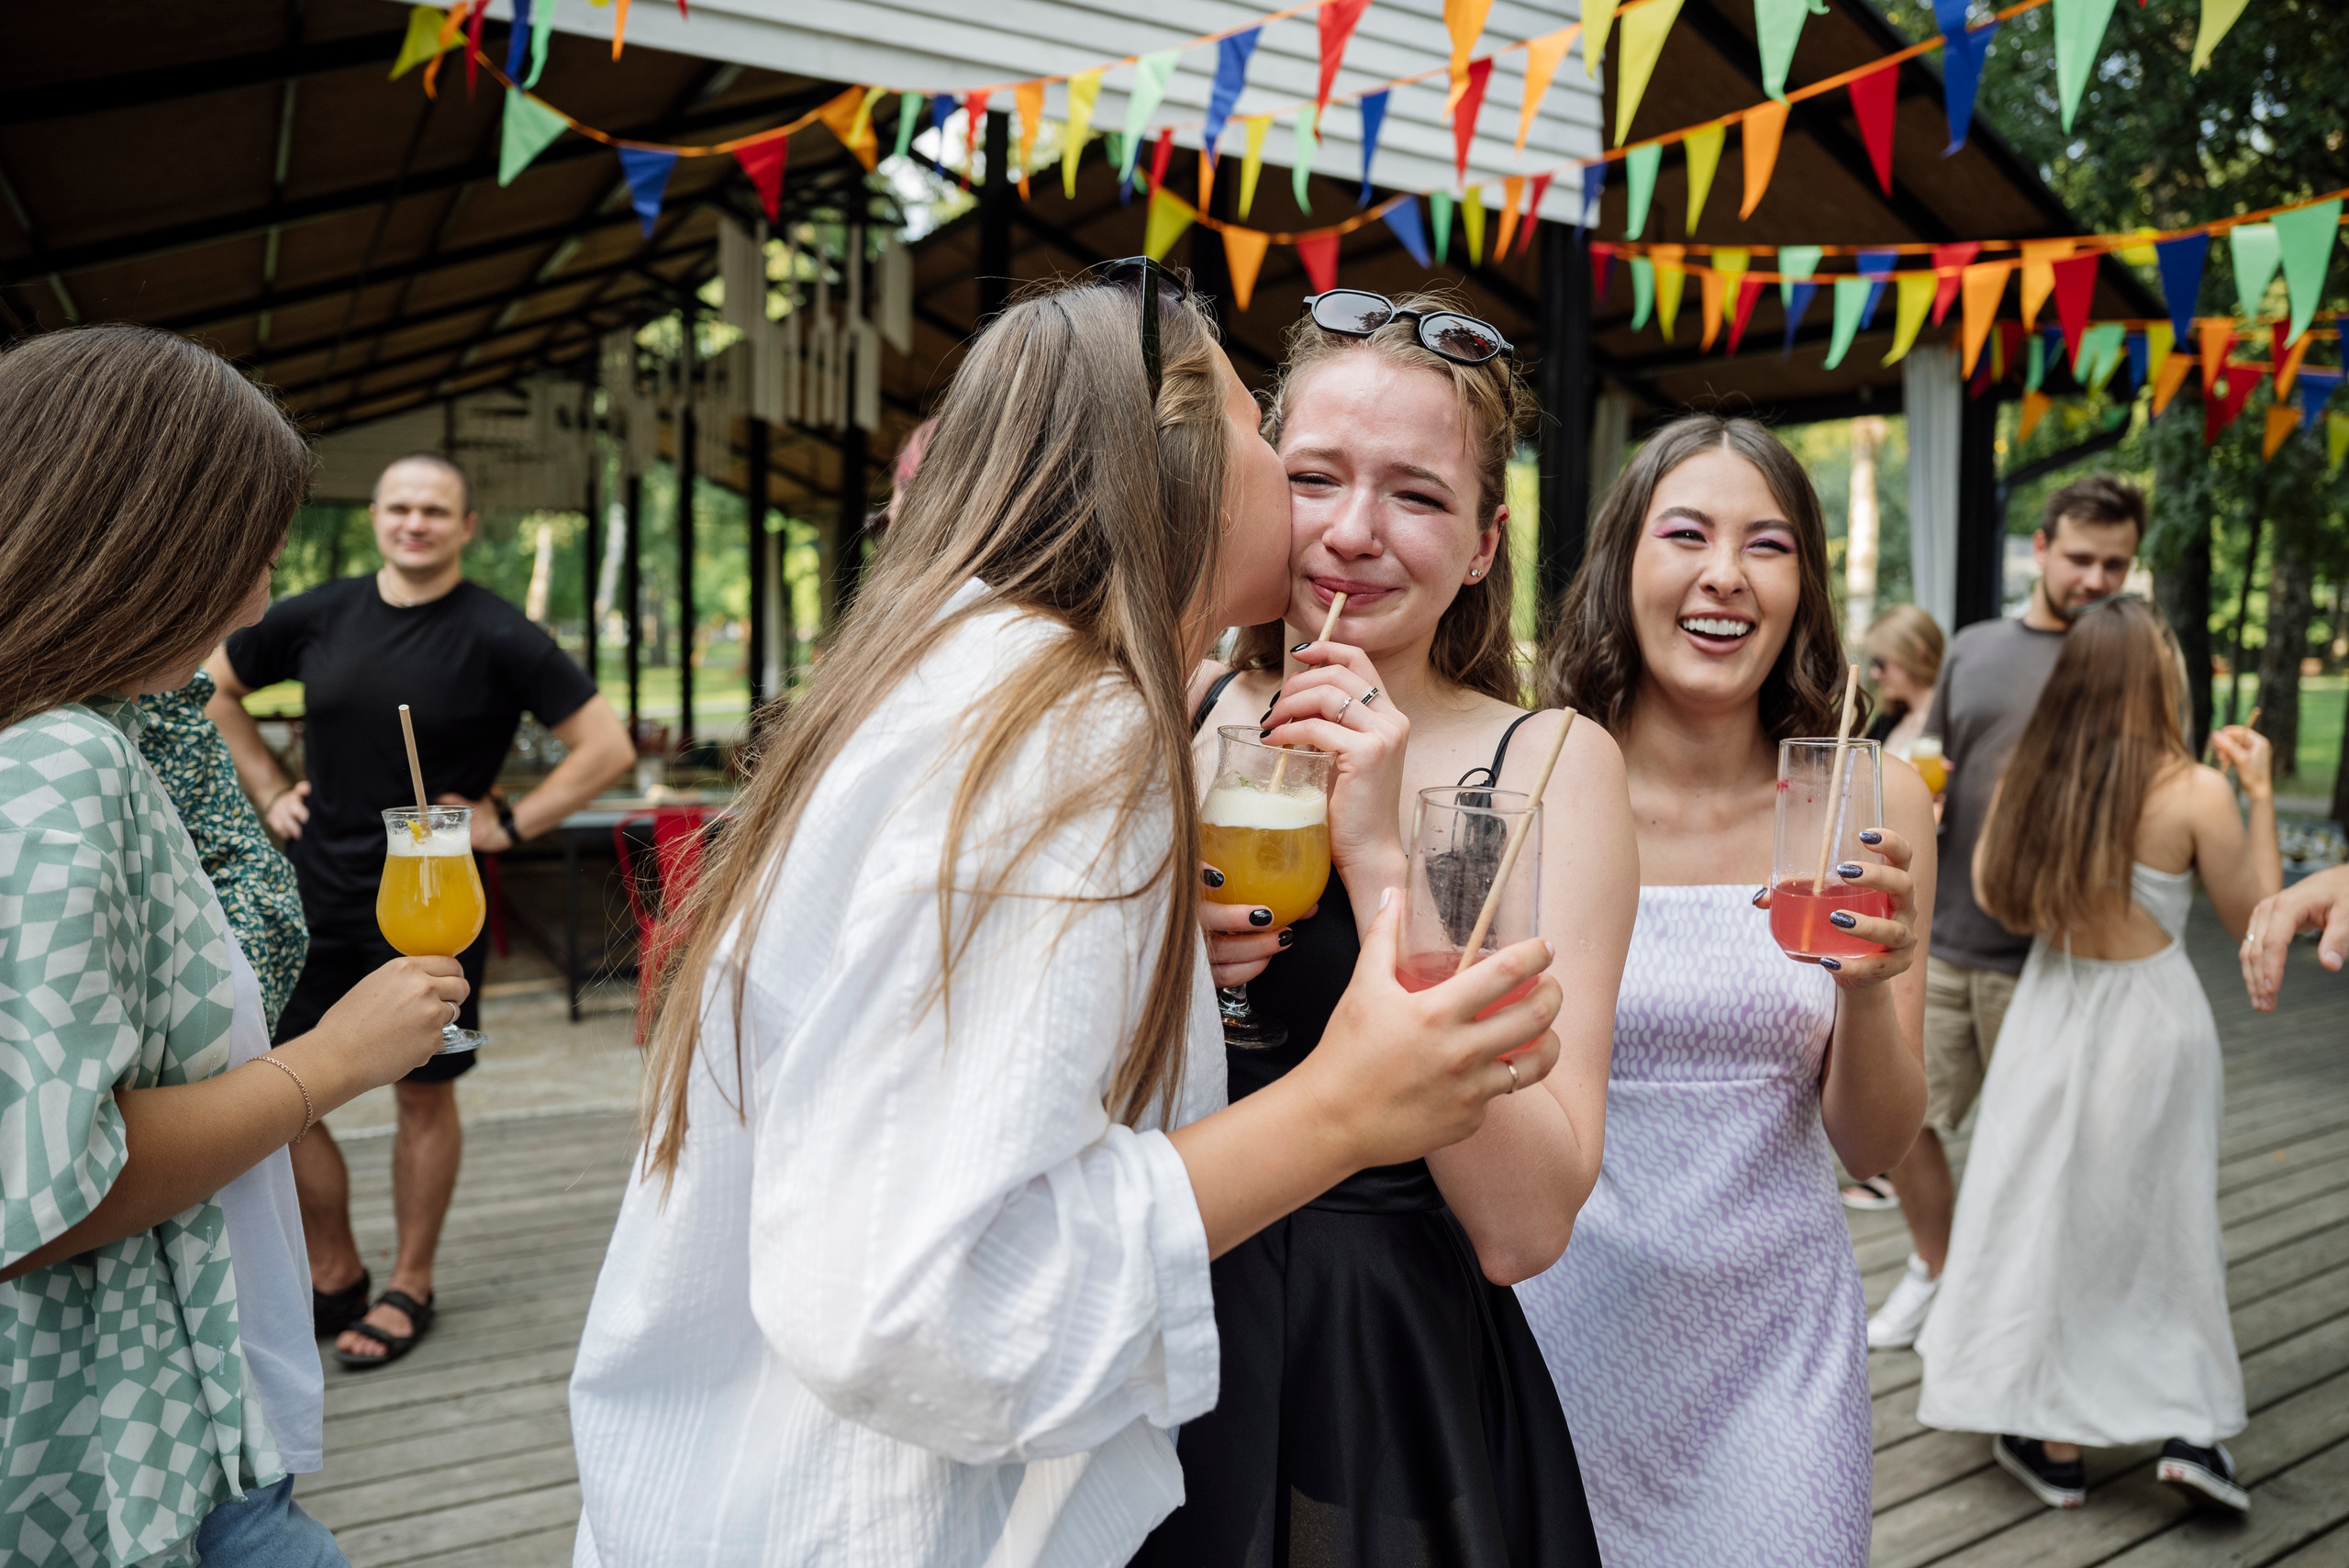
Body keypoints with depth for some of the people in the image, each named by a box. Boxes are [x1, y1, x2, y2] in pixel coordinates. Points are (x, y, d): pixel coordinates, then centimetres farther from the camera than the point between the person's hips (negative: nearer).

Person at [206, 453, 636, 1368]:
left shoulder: (497, 638, -8)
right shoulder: (318, 617, 4)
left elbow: (607, 748, -10)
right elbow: (216, 687, 21)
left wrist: (507, 824, -11)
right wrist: (268, 790, 10)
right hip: (313, 889, 4)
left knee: (424, 1094, 7)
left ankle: (409, 1288, 25)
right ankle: (335, 1274, 26)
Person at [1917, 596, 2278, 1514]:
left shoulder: (2030, 776, -7)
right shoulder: (2196, 793, -14)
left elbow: (1996, 900, 1)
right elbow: (2255, 921, -2)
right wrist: (2260, 794, 2)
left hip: (2053, 1019, 2)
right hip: (2153, 1023, -2)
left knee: (2053, 1215, 11)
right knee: (2163, 1220, 15)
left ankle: (2055, 1441, 18)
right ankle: (2189, 1427, 18)